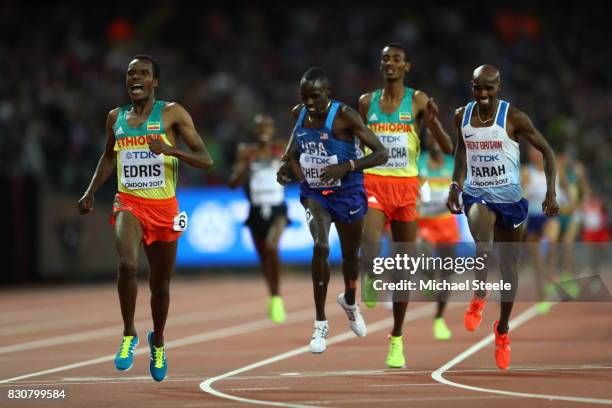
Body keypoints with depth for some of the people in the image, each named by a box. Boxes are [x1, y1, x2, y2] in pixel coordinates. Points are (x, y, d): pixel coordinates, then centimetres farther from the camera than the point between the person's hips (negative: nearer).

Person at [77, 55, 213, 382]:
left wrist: (170, 149, -24)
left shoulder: (172, 113, -4)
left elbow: (205, 160, -8)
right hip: (128, 203, 1)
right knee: (128, 263, -27)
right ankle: (129, 334, -11)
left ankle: (157, 341, 37)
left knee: (160, 284, 10)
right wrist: (90, 193, 13)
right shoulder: (116, 117, 7)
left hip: (164, 207, -1)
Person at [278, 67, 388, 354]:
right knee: (320, 247, -21)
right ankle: (320, 325, -16)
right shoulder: (299, 114, -4)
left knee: (350, 255, 16)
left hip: (347, 193, -2)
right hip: (313, 193, 2)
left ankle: (349, 302, 50)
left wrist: (347, 166, -34)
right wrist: (288, 165, -2)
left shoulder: (345, 116, -20)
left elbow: (381, 154, -21)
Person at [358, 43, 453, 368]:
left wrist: (433, 122, -21)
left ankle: (397, 339, 17)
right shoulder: (366, 102, 8)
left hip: (406, 187, 0)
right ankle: (372, 279, 6)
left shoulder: (418, 101, 1)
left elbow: (448, 148, -4)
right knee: (369, 246, -29)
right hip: (373, 183, 0)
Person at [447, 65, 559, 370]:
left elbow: (546, 150, -6)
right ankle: (479, 296, -2)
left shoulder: (513, 118, -13)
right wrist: (455, 185, 14)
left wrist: (551, 192, -14)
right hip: (477, 194, 1)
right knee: (483, 247, -30)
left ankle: (502, 330, 27)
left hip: (509, 197, -1)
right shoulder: (462, 116, -2)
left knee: (508, 266, 9)